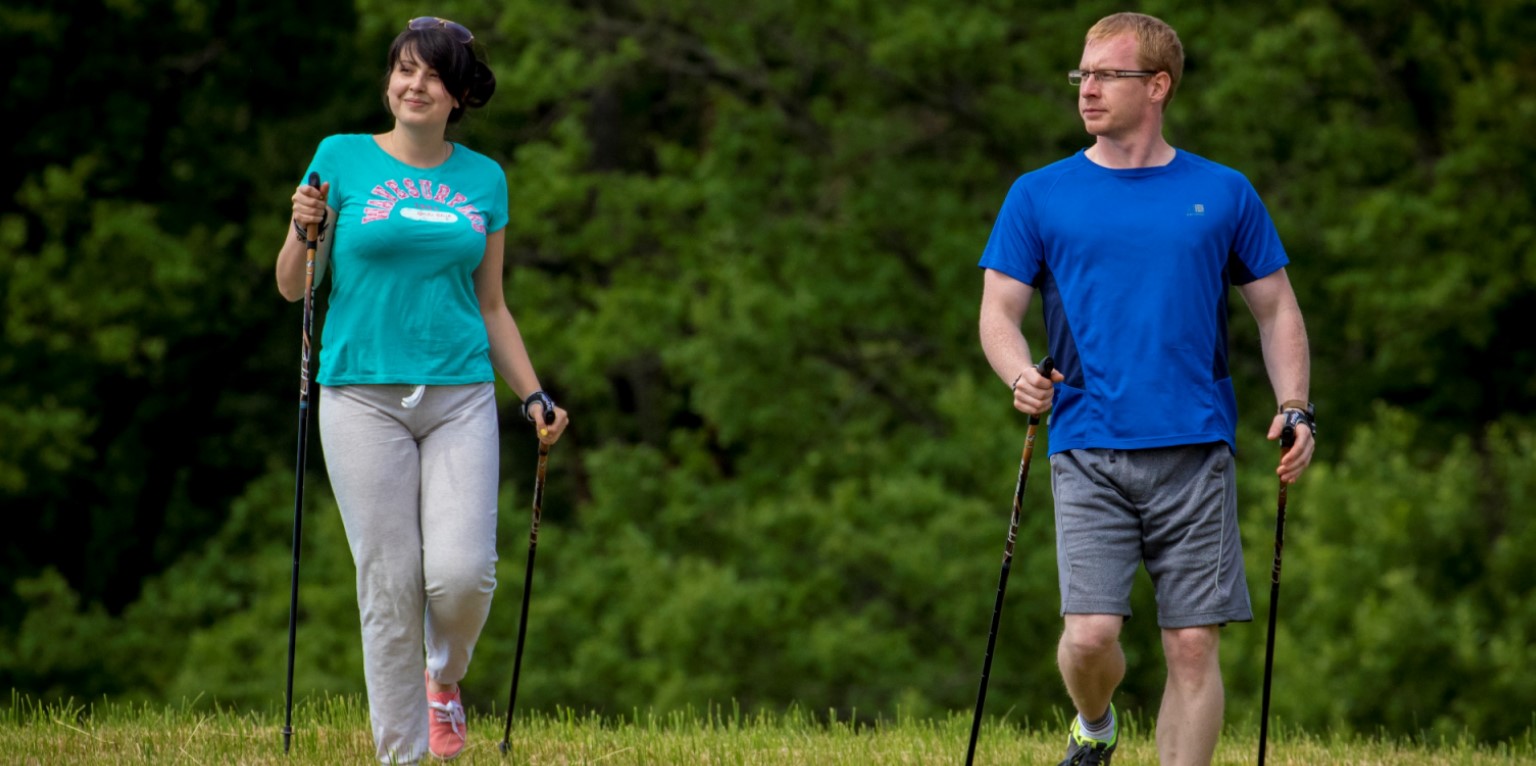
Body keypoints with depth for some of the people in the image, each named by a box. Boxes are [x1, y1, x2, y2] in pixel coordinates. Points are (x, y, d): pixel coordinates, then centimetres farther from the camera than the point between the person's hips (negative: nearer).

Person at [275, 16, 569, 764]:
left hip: (460, 396, 2)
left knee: (463, 574, -13)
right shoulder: (342, 159, 4)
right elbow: (292, 286, 7)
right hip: (363, 395, -2)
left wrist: (533, 395, 9)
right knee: (389, 583, -5)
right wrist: (303, 232, -13)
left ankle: (444, 678, 19)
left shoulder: (483, 180, 11)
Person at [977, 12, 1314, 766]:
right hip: (1089, 453, -1)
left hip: (1196, 450, 1)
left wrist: (1294, 408, -1)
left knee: (1193, 646, -4)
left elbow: (1276, 309, 14)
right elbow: (999, 312, 6)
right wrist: (1020, 374, -16)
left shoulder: (1224, 194, 10)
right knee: (1090, 633, -13)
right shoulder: (1038, 197, 8)